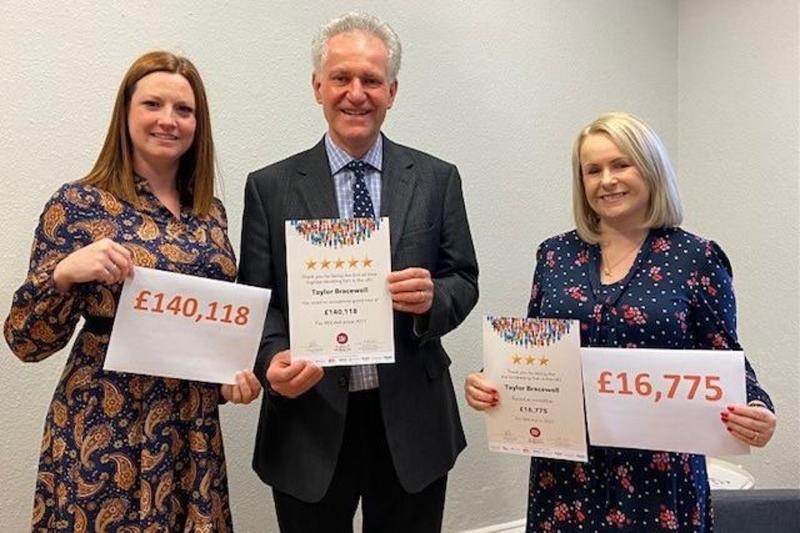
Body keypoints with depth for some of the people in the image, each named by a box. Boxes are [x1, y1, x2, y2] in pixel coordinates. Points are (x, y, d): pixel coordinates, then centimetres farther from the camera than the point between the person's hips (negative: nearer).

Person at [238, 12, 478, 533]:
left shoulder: (437, 178, 3)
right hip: (311, 421, -1)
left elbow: (464, 281, 3)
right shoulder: (270, 187, 0)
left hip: (412, 420, 1)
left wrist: (432, 297, -19)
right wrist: (274, 359, -20)